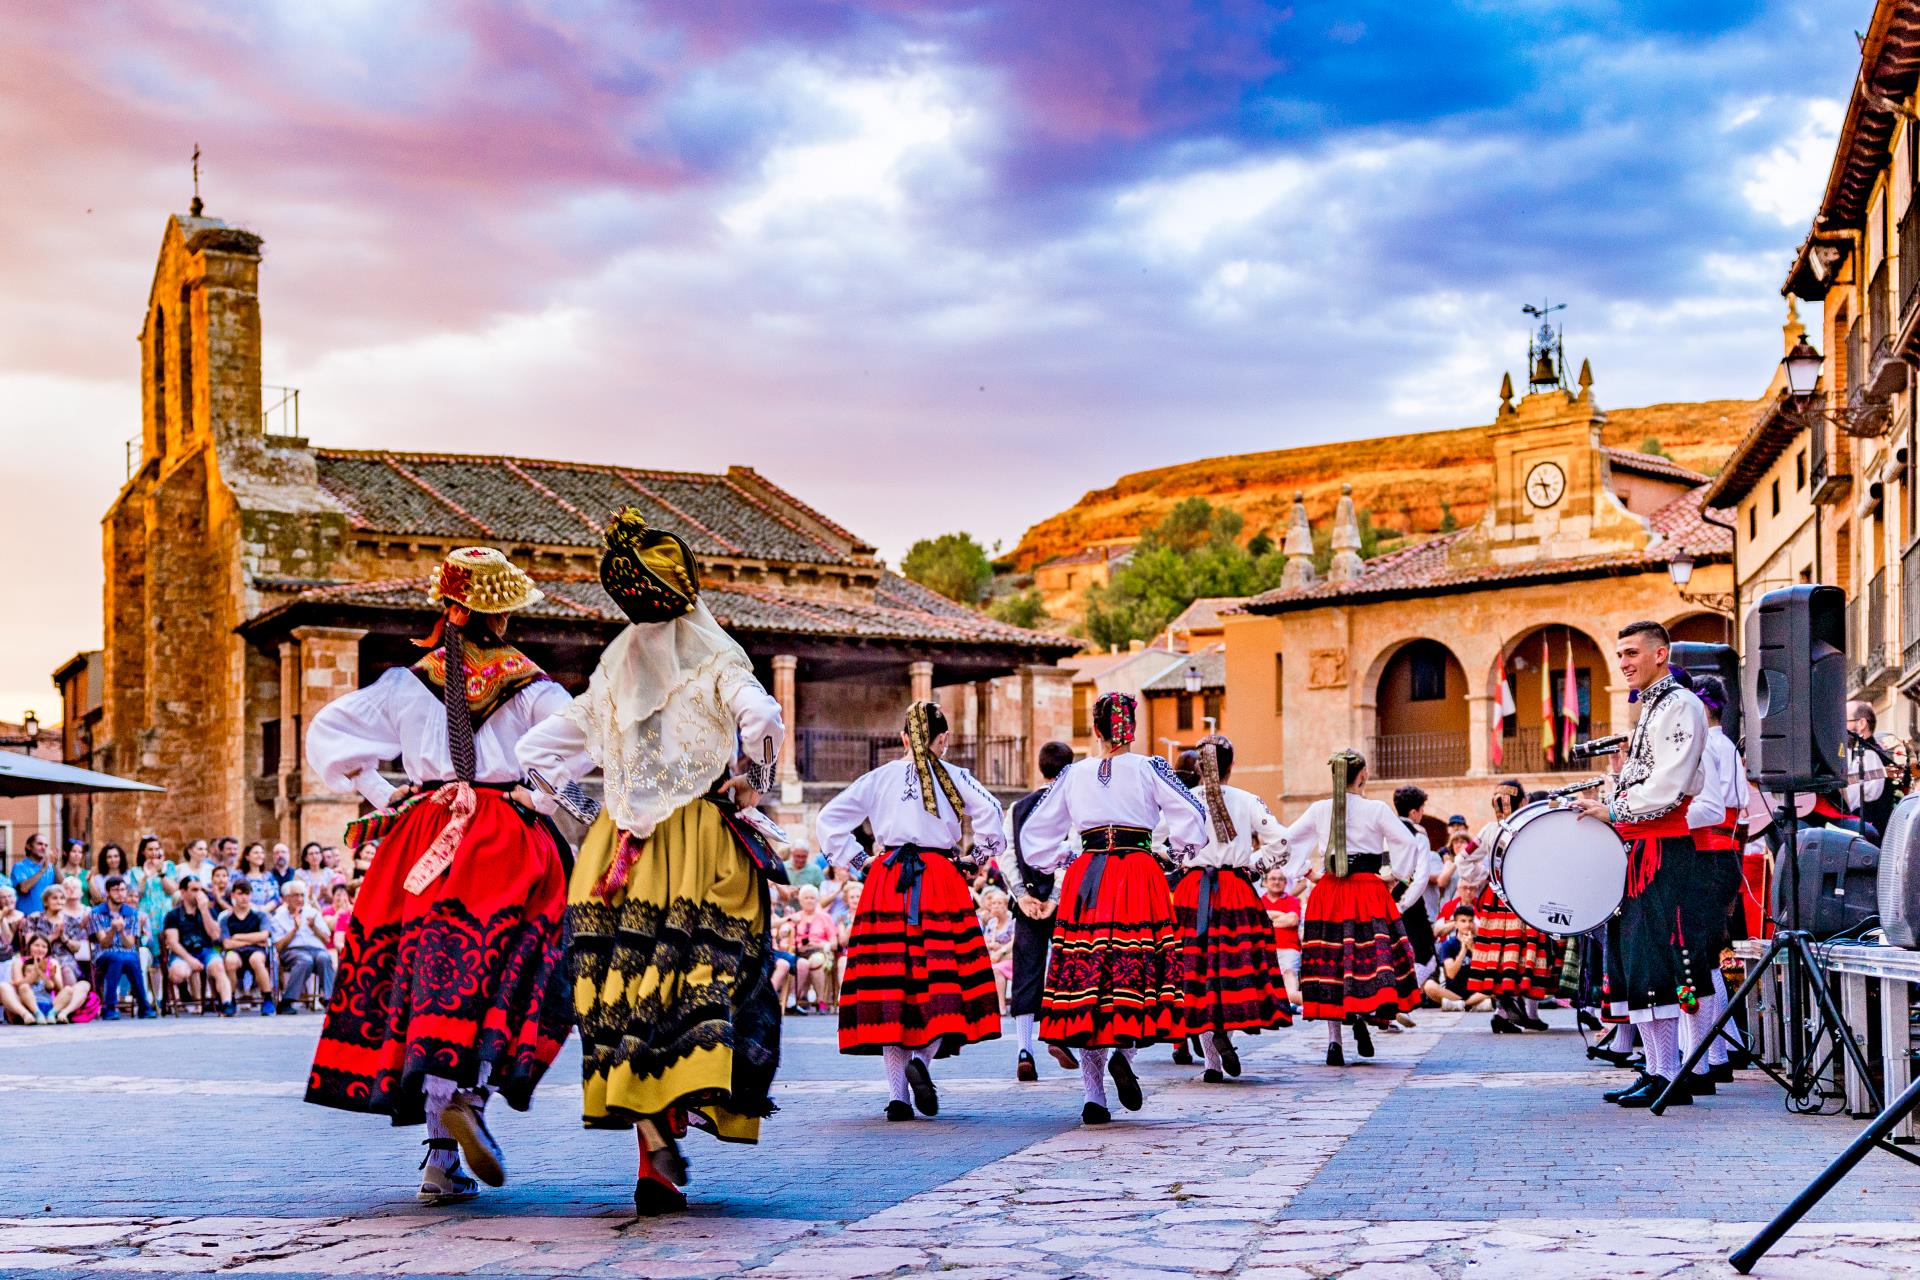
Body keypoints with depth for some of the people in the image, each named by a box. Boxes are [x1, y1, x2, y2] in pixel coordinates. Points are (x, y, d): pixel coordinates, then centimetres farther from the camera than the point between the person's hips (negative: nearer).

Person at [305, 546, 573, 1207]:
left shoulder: (410, 682, 10)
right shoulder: (528, 685, 3)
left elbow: (327, 730, 10)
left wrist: (378, 795, 11)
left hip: (423, 845, 3)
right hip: (508, 844, -2)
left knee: (430, 977, 3)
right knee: (500, 980, 0)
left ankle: (442, 1161, 0)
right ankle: (467, 1092, -28)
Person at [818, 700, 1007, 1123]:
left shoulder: (878, 778, 12)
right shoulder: (956, 778, 6)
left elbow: (829, 819, 9)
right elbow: (991, 818, -8)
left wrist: (858, 862, 13)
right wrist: (970, 861, 5)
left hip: (886, 884, 2)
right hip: (940, 883, -2)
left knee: (889, 981, 1)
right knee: (941, 977, 1)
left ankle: (897, 1093, -4)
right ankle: (923, 1059, -25)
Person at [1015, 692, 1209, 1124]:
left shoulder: (1073, 775, 11)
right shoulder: (1150, 769, 4)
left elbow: (1034, 832, 15)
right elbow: (1192, 816, -6)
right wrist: (1177, 855, 9)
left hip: (1084, 879, 2)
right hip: (1139, 876, -2)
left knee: (1084, 973, 2)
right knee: (1136, 968, 0)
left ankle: (1093, 1096, -1)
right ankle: (1122, 1052, -28)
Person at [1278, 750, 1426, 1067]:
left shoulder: (1318, 810, 3)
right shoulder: (1377, 810, -5)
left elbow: (1285, 839, 9)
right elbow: (1411, 844, -6)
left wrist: (1308, 871, 15)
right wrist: (1398, 873, 9)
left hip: (1328, 893, 3)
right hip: (1369, 893, -3)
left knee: (1330, 964, 5)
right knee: (1374, 959, 3)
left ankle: (1334, 1039, 1)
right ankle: (1364, 1014, -22)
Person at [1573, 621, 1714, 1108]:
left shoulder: (1680, 705, -10)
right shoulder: (1650, 707, 21)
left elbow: (1669, 786, -20)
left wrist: (1615, 812, -15)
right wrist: (1606, 805, 12)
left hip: (1664, 850, -10)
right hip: (1636, 848, 10)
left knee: (1653, 963, -10)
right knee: (1632, 962, 10)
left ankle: (1669, 1077, -7)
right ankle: (1656, 1069, 14)